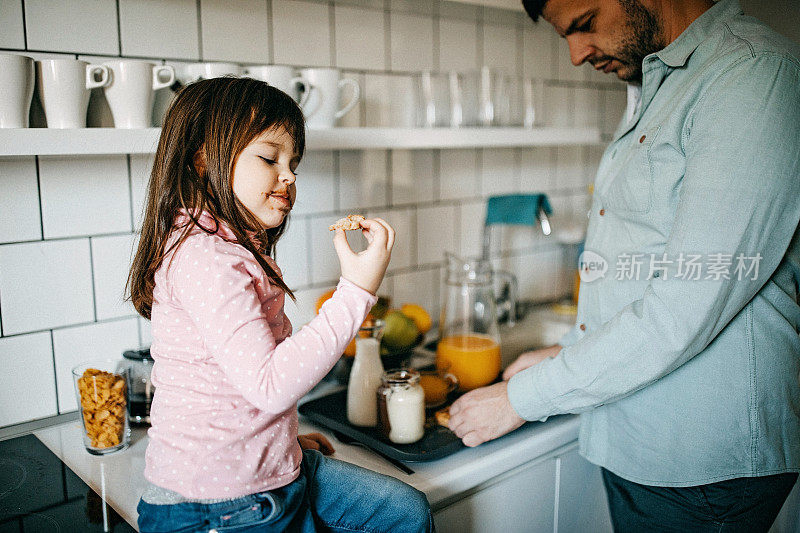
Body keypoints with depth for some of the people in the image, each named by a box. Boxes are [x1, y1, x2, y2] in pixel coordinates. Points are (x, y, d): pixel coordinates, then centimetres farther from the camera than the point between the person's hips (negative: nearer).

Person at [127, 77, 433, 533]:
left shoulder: (235, 248, 11)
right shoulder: (203, 255, -23)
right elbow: (269, 385, -31)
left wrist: (285, 440, 15)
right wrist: (357, 291, -30)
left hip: (269, 468, 9)